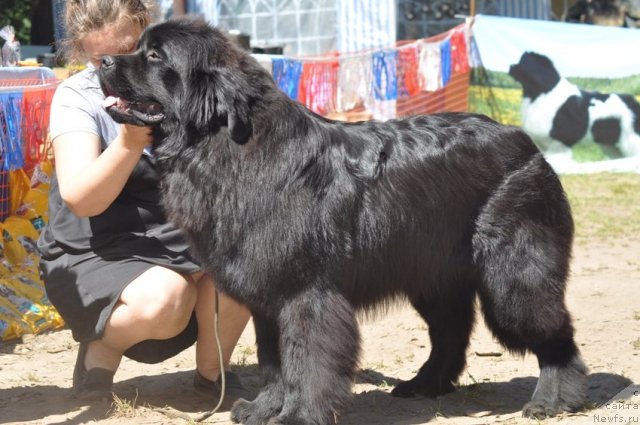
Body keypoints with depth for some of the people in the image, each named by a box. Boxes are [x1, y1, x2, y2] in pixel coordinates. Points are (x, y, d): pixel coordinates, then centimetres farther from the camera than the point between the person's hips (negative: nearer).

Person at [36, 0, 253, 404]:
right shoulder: (77, 97, -10)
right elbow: (81, 200, -22)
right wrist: (128, 142, -37)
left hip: (180, 237, 4)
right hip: (94, 254, -4)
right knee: (164, 298, -34)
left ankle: (211, 369, -1)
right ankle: (101, 347, 0)